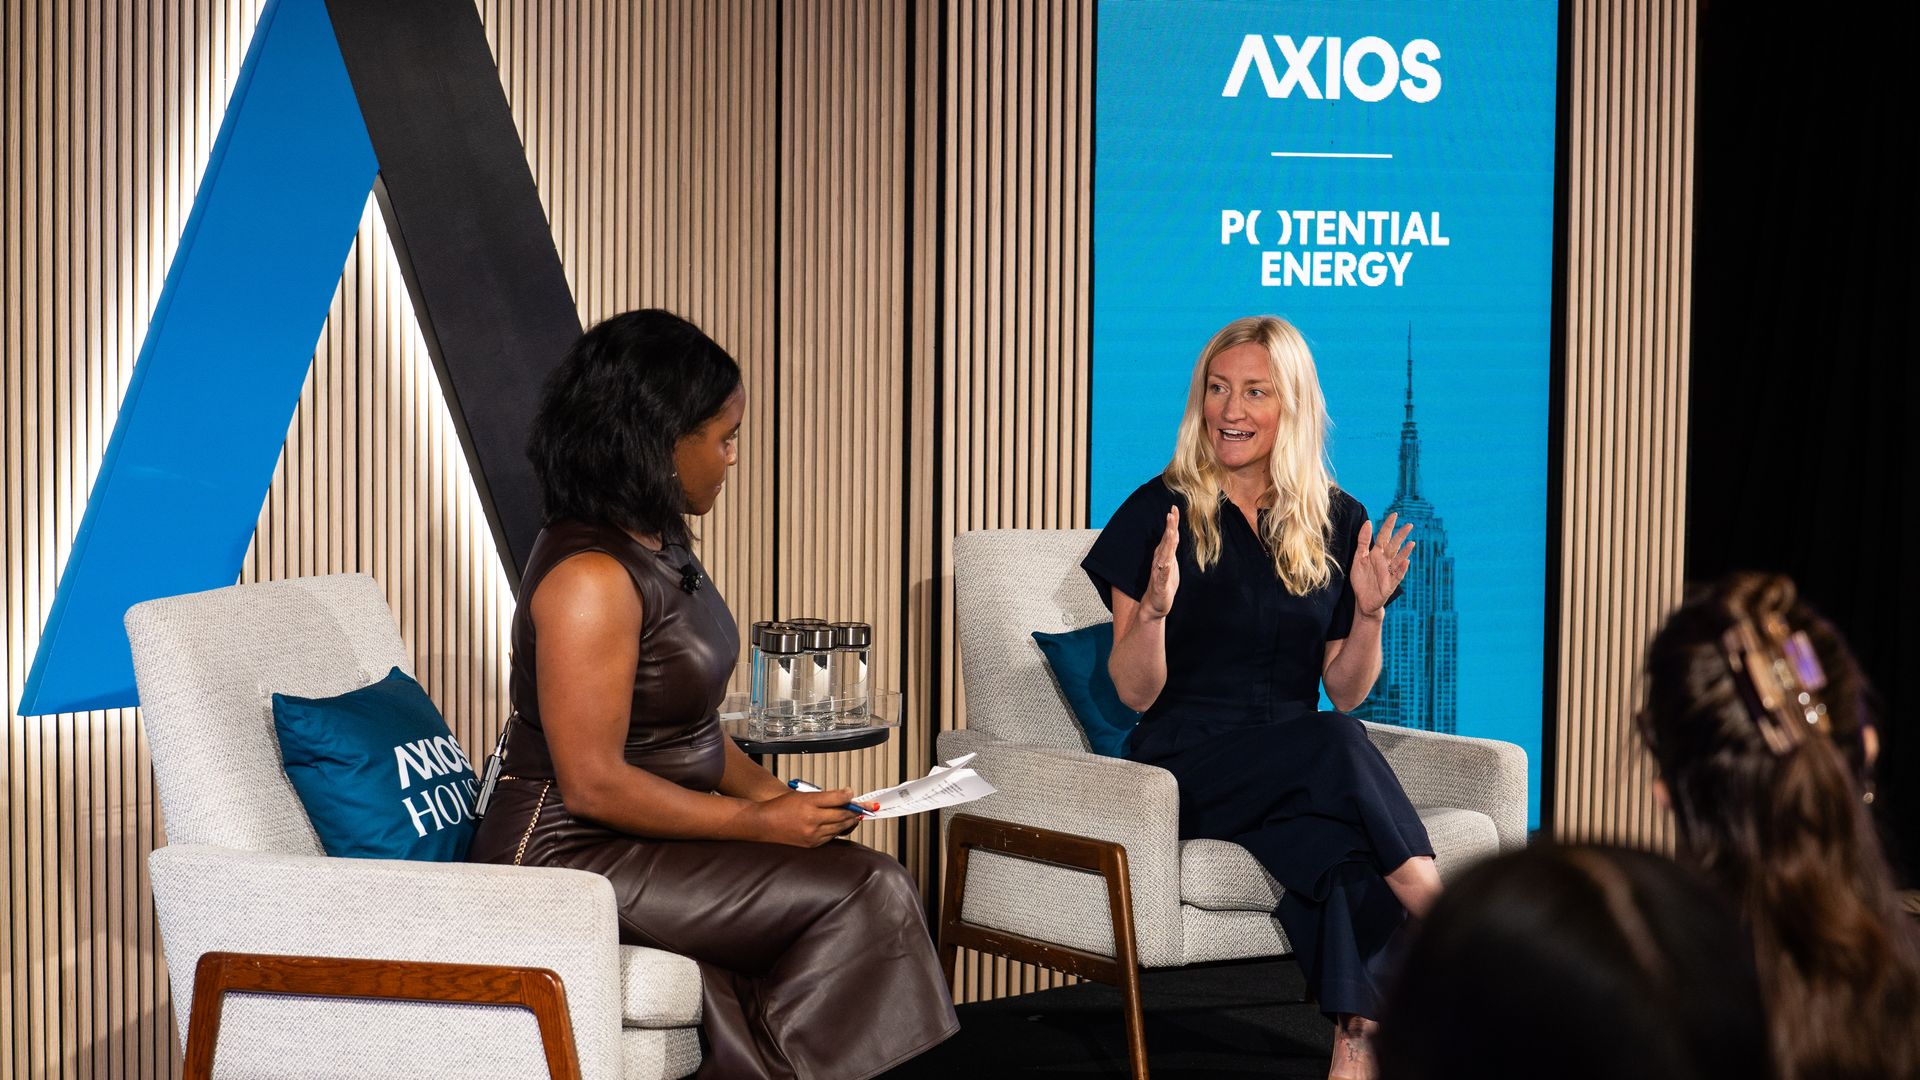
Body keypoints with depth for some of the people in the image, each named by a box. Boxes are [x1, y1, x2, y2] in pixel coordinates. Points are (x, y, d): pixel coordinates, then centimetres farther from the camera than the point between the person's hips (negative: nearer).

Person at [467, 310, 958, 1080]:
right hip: (572, 856, -9)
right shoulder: (591, 576, -20)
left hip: (653, 838, 9)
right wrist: (763, 823, -16)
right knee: (865, 898, -17)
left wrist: (768, 791, 2)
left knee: (868, 891, -12)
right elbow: (593, 784, -22)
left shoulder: (657, 544, 10)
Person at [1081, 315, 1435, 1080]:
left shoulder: (1335, 522, 10)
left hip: (1302, 769, 3)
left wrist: (1369, 612, -5)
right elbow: (1135, 693, -1)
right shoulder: (1158, 513, 1)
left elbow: (1345, 692, 13)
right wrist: (1156, 606, -20)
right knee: (1333, 747, -34)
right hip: (1188, 762, -3)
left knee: (1347, 852, -33)